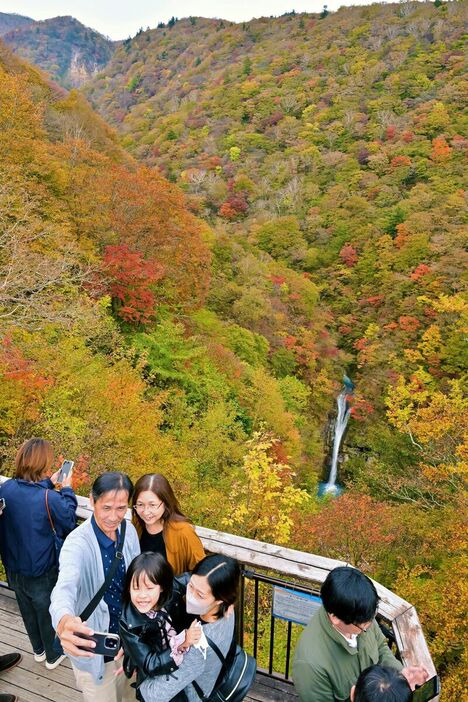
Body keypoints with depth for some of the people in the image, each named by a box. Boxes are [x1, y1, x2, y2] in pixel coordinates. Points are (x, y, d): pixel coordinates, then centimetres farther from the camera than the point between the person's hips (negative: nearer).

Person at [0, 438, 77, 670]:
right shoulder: (49, 498, -32)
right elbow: (69, 523, -14)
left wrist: (48, 483, -1)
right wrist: (67, 490, -7)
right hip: (41, 572, -5)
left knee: (28, 611, 28)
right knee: (48, 614, 21)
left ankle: (38, 650, 51)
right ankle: (53, 656, 44)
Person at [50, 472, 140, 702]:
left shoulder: (129, 531, -11)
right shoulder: (77, 543, -28)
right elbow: (65, 587, -47)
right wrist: (63, 621, -67)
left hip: (127, 637, 5)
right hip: (94, 646, -5)